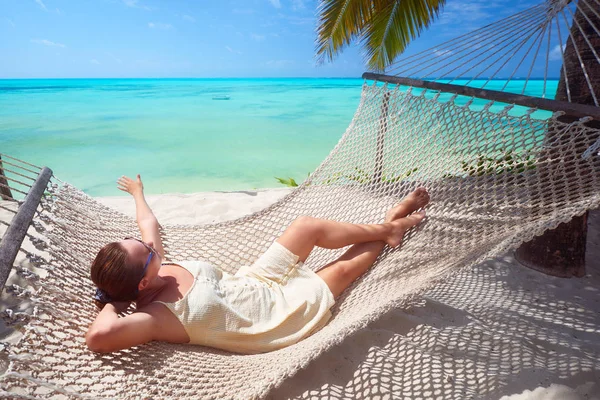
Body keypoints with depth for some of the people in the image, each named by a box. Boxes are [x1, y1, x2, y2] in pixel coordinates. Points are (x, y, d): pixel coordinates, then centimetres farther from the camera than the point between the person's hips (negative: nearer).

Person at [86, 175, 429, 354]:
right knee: (343, 269, 1)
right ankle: (387, 233, 32)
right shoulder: (155, 316, -28)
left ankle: (385, 226, 22)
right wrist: (111, 306, -27)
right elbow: (98, 336, -47)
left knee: (308, 226, 0)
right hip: (280, 309, -7)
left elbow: (149, 222, 9)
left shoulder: (155, 270, -8)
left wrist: (138, 192, 24)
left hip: (255, 281, 7)